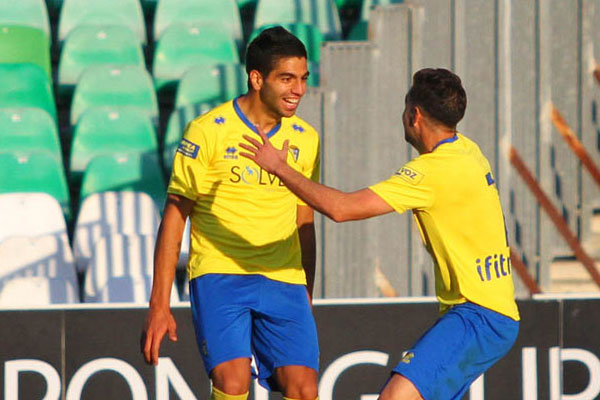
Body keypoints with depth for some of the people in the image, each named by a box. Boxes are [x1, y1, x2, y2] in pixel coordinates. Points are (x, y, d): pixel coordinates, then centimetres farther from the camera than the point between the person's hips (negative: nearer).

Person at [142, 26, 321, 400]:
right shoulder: (208, 131, -5)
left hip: (283, 280, 4)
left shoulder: (305, 139, 8)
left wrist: (307, 298, 16)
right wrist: (160, 305, -5)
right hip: (219, 274, -4)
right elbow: (175, 215, -2)